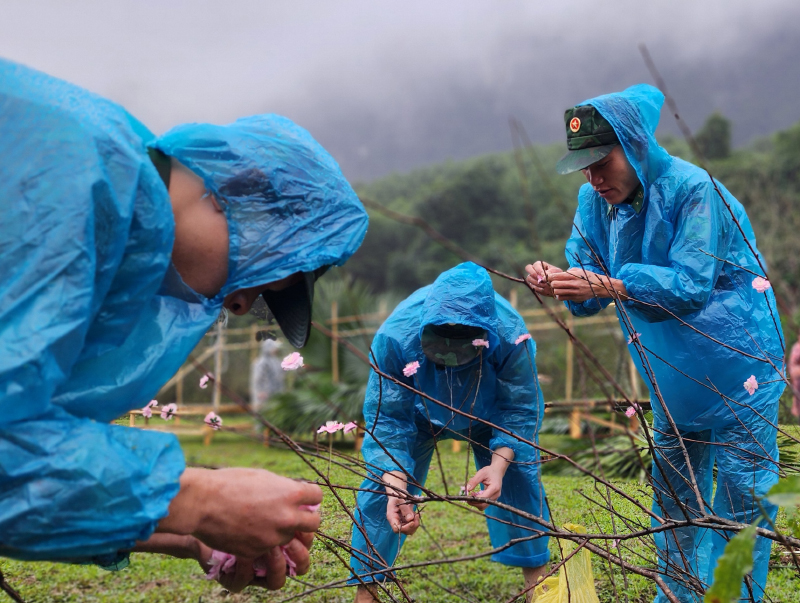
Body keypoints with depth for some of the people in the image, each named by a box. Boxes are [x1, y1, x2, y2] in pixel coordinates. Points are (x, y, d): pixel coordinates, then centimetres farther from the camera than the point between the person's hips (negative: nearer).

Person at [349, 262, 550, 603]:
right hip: (418, 414, 0)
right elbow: (386, 421, -32)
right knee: (381, 488, -10)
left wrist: (498, 465, -42)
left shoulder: (511, 336, -41)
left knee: (519, 479, -5)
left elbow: (520, 411, -25)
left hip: (487, 416, 1)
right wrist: (396, 489, -45)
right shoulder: (394, 336, -42)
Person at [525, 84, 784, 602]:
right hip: (673, 372, 7)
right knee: (674, 488, 15)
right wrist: (559, 282, -24)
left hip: (736, 365, -7)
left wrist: (608, 285, -39)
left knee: (742, 488, -1)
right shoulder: (596, 200, -3)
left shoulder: (691, 189, -23)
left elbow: (691, 285, -30)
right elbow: (591, 291, -2)